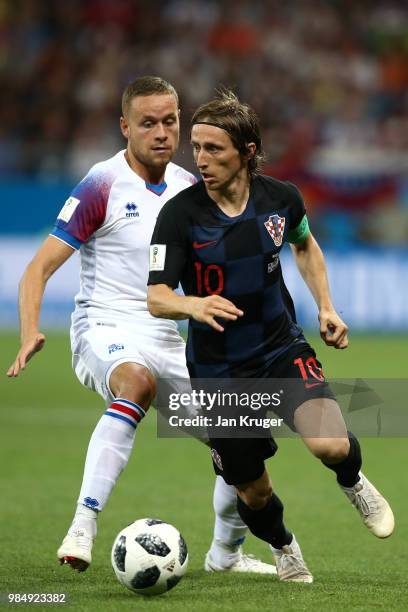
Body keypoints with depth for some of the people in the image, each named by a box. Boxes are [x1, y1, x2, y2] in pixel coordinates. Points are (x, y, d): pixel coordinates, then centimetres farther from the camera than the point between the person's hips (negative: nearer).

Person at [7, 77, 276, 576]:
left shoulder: (189, 189, 8)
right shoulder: (103, 186, -11)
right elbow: (39, 268, -14)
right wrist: (30, 334, -28)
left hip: (165, 342, 7)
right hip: (104, 333, -7)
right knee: (138, 380, -40)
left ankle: (227, 553, 28)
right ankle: (83, 525, -46)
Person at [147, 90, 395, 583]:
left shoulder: (280, 198, -6)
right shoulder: (179, 214, -16)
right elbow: (156, 298, -19)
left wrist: (325, 307, 8)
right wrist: (194, 305, -41)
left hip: (283, 349, 1)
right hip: (218, 370, -1)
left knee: (329, 444, -25)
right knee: (253, 491, 6)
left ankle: (353, 481, 13)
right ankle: (283, 547, 42)